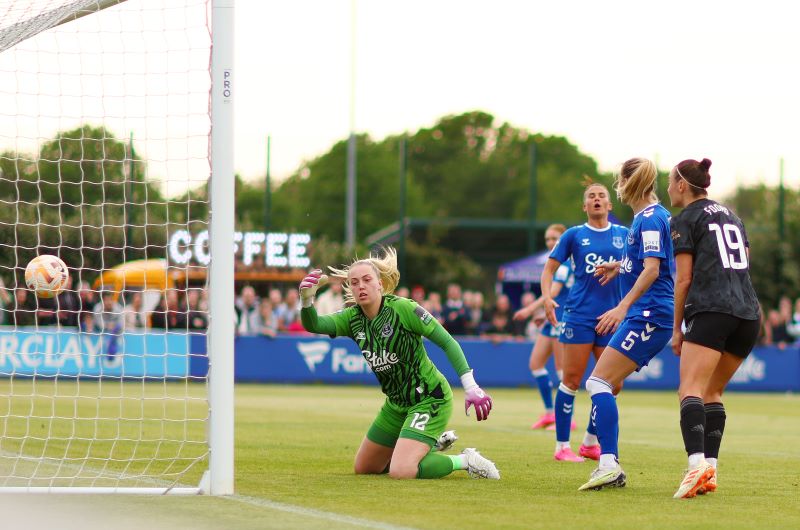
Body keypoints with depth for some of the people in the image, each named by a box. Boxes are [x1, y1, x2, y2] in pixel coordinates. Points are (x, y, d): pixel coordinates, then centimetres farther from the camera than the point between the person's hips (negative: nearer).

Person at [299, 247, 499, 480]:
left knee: (400, 472, -24)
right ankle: (433, 443, 31)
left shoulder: (403, 308, -20)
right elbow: (313, 324, -16)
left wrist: (471, 387, -25)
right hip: (396, 404, 8)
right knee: (363, 468, 19)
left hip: (430, 398, -8)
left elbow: (448, 343, -18)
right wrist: (307, 299, -38)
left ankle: (465, 461, -1)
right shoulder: (353, 318, -2)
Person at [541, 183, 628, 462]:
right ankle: (562, 446, 1)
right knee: (572, 380, -5)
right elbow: (549, 268, 4)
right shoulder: (574, 235, 4)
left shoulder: (624, 235, 9)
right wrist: (547, 296, -13)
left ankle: (590, 443, 18)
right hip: (579, 314, -3)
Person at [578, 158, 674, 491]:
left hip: (648, 315, -10)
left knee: (599, 382, -15)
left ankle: (609, 464, -24)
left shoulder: (649, 219, -12)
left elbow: (652, 268, -22)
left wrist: (623, 307, -27)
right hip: (646, 317, 10)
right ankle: (611, 467, 11)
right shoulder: (648, 216, 17)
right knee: (607, 385, 12)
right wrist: (621, 266, 31)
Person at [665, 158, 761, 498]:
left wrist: (677, 329, 5)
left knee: (691, 389, -18)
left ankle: (697, 463, -39)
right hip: (748, 314, 7)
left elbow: (683, 279, 0)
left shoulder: (684, 220, 4)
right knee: (712, 391, 16)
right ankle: (710, 470, 4)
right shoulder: (731, 215, 25)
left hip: (711, 311, -7)